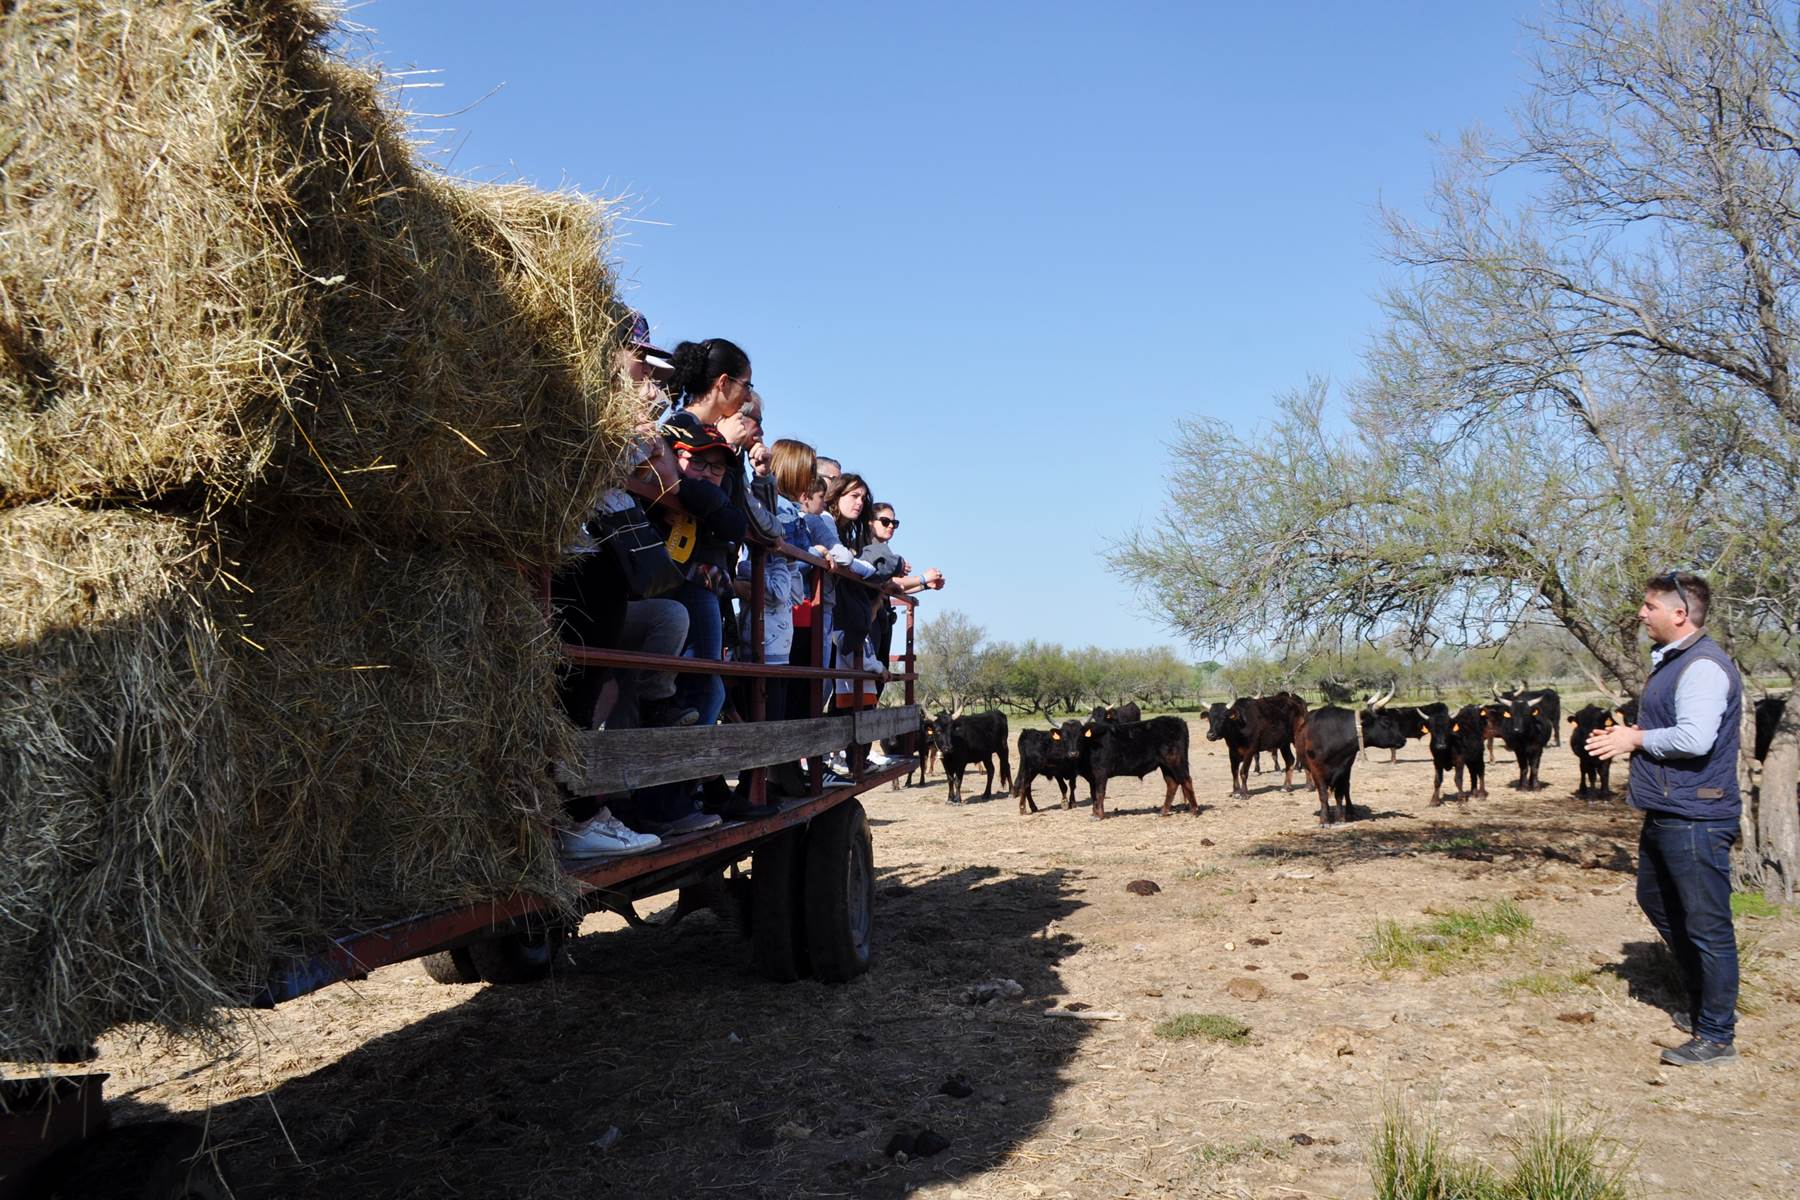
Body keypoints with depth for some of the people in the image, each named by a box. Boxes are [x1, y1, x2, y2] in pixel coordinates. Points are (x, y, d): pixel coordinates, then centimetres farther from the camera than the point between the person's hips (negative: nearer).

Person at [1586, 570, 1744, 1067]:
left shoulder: (1704, 666, -19)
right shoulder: (1669, 661, 15)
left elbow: (1694, 738, -29)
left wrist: (1637, 739, -15)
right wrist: (1630, 736, 5)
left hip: (1696, 817, -12)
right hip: (1665, 815, 12)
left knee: (1707, 926, -2)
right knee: (1658, 905, 23)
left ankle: (1717, 1035, 7)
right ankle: (1704, 1005, 37)